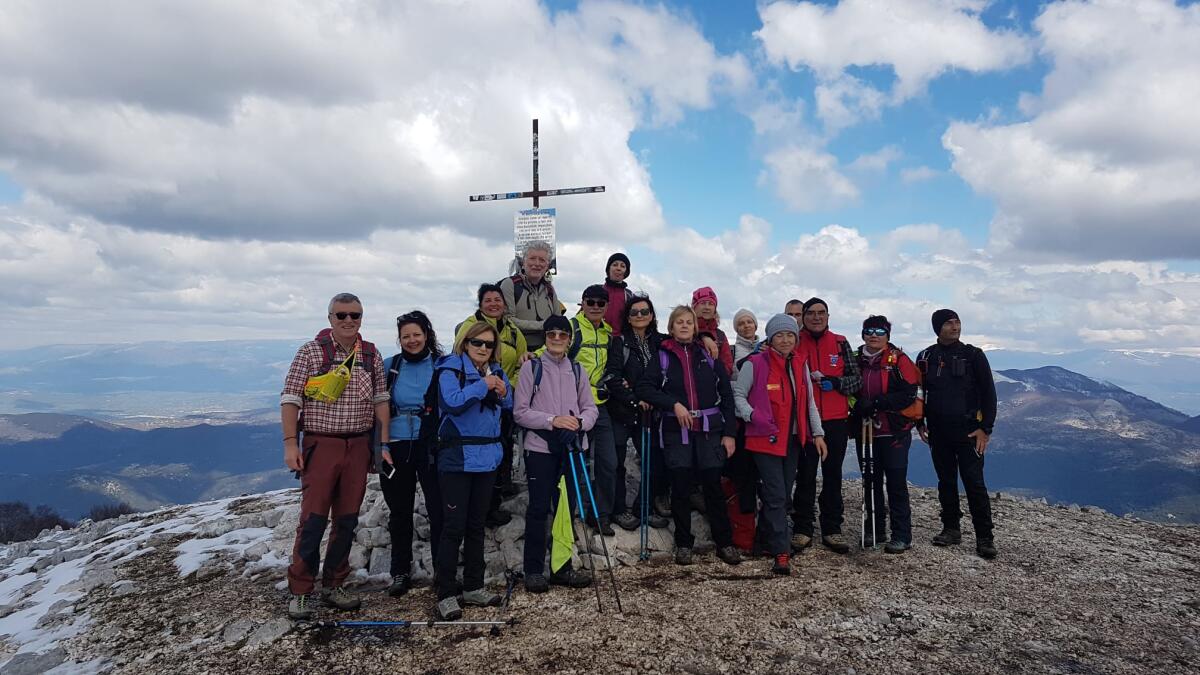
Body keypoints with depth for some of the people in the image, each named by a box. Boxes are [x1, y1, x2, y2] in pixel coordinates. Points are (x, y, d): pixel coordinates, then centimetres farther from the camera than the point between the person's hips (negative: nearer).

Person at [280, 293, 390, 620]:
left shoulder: (371, 355, 7)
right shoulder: (311, 351, -4)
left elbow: (380, 399, 11)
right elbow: (290, 398, -5)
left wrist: (384, 443, 6)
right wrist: (290, 443, -12)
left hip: (358, 446, 4)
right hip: (321, 445, -4)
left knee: (347, 520, 9)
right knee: (314, 520, -4)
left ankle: (333, 585, 22)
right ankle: (300, 592, 8)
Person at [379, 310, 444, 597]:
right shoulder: (390, 366, 6)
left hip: (431, 447, -2)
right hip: (396, 447, 2)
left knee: (438, 510, -3)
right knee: (400, 512, 11)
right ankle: (400, 572, 24)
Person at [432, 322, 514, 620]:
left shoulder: (496, 372, 12)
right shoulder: (451, 369, -7)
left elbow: (510, 406, 17)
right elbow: (453, 402, -24)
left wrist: (503, 393, -3)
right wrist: (483, 386, -17)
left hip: (487, 457, 6)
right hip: (457, 458, -6)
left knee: (476, 525, 14)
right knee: (454, 527, -5)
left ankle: (473, 587, 24)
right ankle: (446, 595, 4)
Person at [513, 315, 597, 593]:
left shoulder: (577, 369, 10)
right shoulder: (531, 367, -1)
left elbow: (591, 408, 9)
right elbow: (520, 412, -5)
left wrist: (580, 422, -13)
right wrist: (552, 420, -17)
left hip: (570, 448, 4)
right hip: (540, 448, -4)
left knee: (567, 508, 9)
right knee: (538, 509, 1)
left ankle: (562, 568, 21)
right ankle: (534, 570, 11)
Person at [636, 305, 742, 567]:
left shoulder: (708, 355, 9)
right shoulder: (662, 356, 5)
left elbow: (726, 395, 7)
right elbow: (644, 388, -5)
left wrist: (729, 432, 1)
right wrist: (674, 404, -15)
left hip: (709, 430, 1)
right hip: (676, 431, -1)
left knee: (713, 486, 1)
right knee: (680, 488, 3)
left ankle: (724, 543, 13)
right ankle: (683, 544, 15)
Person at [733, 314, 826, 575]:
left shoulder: (800, 363, 10)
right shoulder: (755, 364, -7)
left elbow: (809, 401, 15)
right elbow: (738, 394, -3)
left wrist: (817, 433, 11)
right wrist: (752, 416, -19)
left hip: (793, 440, 6)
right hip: (766, 439, -6)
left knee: (783, 494, 10)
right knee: (776, 496, -9)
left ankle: (765, 540, 26)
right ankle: (782, 553, -4)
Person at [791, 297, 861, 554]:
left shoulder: (841, 343, 8)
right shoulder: (795, 342, 3)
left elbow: (856, 379, 6)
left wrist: (834, 383, -11)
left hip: (835, 420, 2)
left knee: (833, 475, 8)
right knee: (805, 476, 3)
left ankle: (832, 530, 17)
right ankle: (802, 529, 13)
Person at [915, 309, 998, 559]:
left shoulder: (973, 355, -1)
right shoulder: (926, 357, 7)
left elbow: (988, 393, -2)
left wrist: (985, 428, -8)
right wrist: (919, 423, 9)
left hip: (968, 431, -3)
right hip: (938, 431, 3)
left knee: (974, 483, -7)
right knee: (946, 482, 11)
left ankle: (984, 538, -1)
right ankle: (951, 529, 21)